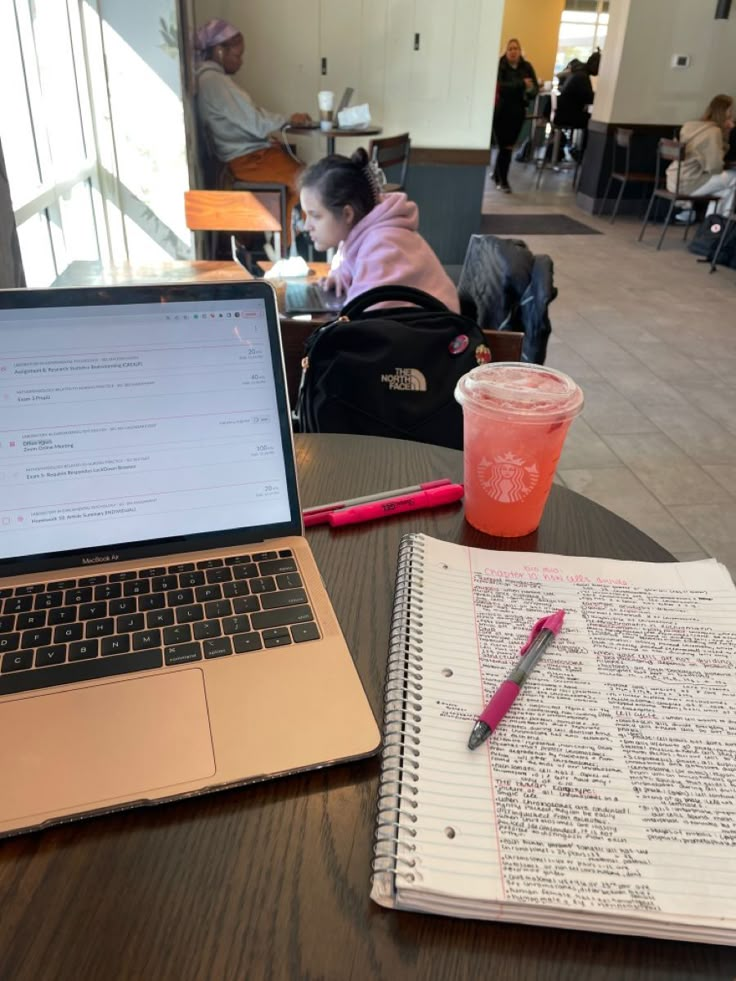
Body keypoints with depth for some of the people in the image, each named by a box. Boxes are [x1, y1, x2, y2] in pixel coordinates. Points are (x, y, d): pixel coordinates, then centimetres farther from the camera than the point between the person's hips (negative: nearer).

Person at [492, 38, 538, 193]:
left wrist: (531, 91, -22)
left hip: (517, 112, 4)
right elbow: (500, 86, -19)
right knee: (505, 146, -7)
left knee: (508, 146, 8)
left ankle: (497, 174, 27)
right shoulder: (499, 66, -5)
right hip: (500, 111, -4)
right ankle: (503, 180, 1)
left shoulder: (526, 67, 6)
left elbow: (535, 86, 3)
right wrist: (521, 83, -24)